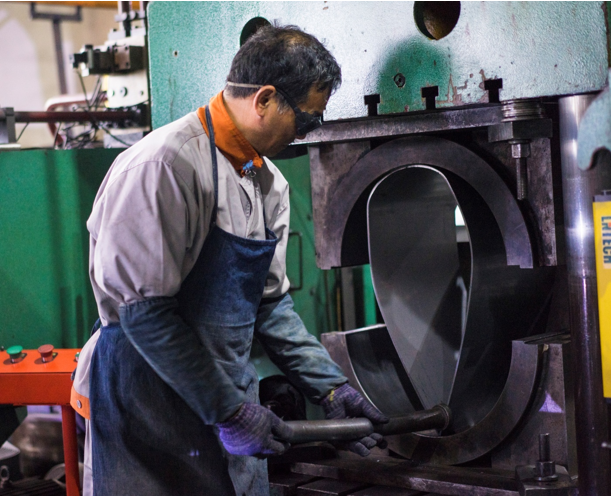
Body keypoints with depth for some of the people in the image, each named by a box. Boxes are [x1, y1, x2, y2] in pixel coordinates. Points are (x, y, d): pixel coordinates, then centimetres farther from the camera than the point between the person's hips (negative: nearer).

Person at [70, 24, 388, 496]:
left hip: (228, 400, 8)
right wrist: (229, 411, -19)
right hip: (149, 404, -8)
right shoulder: (165, 166, -20)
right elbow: (146, 311, -22)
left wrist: (331, 386, 5)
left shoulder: (269, 182, 8)